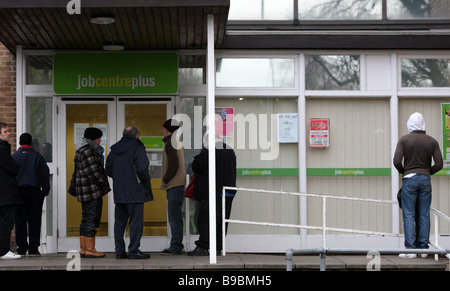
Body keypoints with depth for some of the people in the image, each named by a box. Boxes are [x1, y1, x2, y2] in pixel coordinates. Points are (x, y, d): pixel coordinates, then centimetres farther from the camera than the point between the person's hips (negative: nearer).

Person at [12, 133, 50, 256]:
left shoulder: (14, 156, 4)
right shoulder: (37, 156, 5)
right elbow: (45, 173, 2)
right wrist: (45, 191, 6)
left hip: (19, 191, 0)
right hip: (34, 191, 0)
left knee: (20, 220, 3)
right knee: (34, 220, 2)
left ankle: (21, 249, 1)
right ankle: (33, 249, -1)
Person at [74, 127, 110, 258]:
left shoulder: (85, 150, 18)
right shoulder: (87, 151, -16)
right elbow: (93, 172, -19)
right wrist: (104, 184, -8)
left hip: (85, 192, 11)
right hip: (92, 190, -11)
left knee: (86, 219, 12)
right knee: (91, 219, -8)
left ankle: (83, 249, 15)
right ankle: (89, 249, -6)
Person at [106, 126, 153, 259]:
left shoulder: (114, 149, 13)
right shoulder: (137, 148, -7)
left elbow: (108, 170, 14)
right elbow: (142, 169, -17)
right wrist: (147, 185, -6)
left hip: (119, 192, 6)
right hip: (134, 192, -6)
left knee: (120, 221, 9)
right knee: (136, 221, -3)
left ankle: (119, 251, 11)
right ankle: (133, 250, -4)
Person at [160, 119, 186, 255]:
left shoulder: (170, 143, -11)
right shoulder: (176, 142, 19)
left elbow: (173, 164, -19)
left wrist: (165, 179, -9)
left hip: (174, 185, -10)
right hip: (176, 185, 10)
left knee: (174, 217, -9)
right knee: (174, 217, 12)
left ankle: (175, 247, -8)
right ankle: (176, 246, 15)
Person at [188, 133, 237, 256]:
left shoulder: (208, 151, -13)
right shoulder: (230, 151, 9)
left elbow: (196, 167, -10)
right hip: (228, 193, 7)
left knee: (205, 219, -2)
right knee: (222, 221, 10)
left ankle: (202, 247, -5)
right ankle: (218, 247, 13)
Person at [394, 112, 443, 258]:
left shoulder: (404, 140, -2)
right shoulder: (432, 141, 4)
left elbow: (397, 161, -10)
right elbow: (439, 164, -1)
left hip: (409, 179, -2)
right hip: (425, 180, 2)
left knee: (409, 215, -2)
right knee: (424, 215, 5)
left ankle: (410, 248, -8)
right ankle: (423, 248, 6)